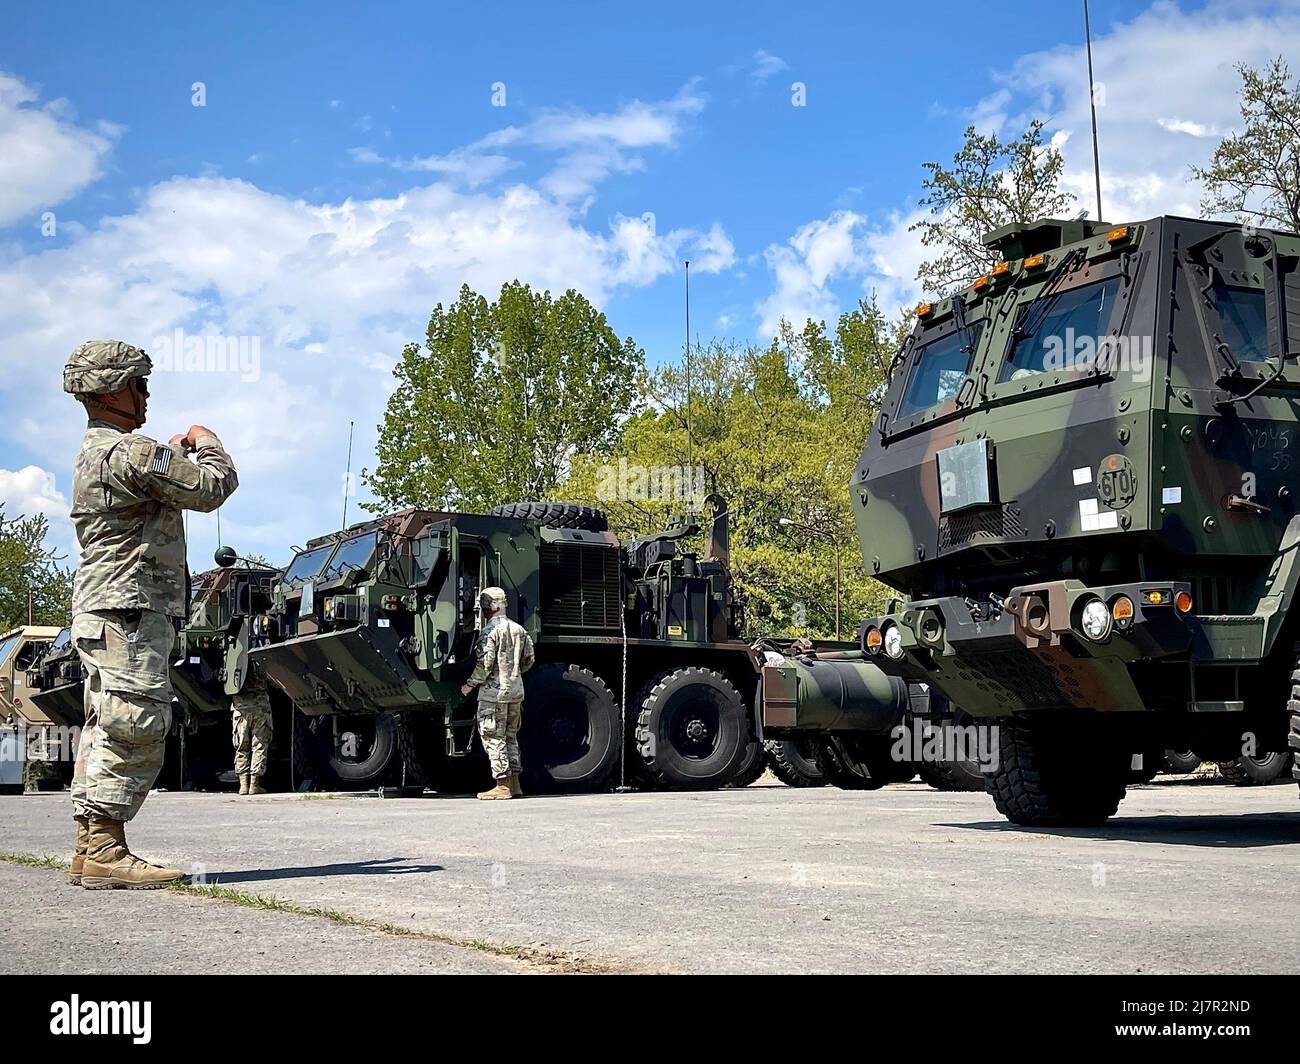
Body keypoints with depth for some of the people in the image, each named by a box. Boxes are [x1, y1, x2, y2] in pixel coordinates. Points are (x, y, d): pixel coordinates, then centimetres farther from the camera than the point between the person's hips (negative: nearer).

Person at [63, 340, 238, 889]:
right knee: (133, 730, -12)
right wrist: (206, 442, 6)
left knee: (103, 730, 10)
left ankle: (89, 848, 13)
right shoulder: (130, 452, -13)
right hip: (129, 609, -11)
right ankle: (105, 850, -14)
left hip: (100, 614, 11)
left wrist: (173, 453, 23)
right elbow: (214, 487, -12)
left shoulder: (91, 455, 21)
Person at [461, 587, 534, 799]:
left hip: (494, 692, -8)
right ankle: (514, 783, 14)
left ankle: (502, 785, -5)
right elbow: (529, 659, 15)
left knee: (493, 737, -3)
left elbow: (485, 662, -20)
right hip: (516, 690, 8)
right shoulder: (518, 629, 12)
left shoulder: (489, 631, -12)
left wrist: (470, 684, -10)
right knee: (510, 736, 15)